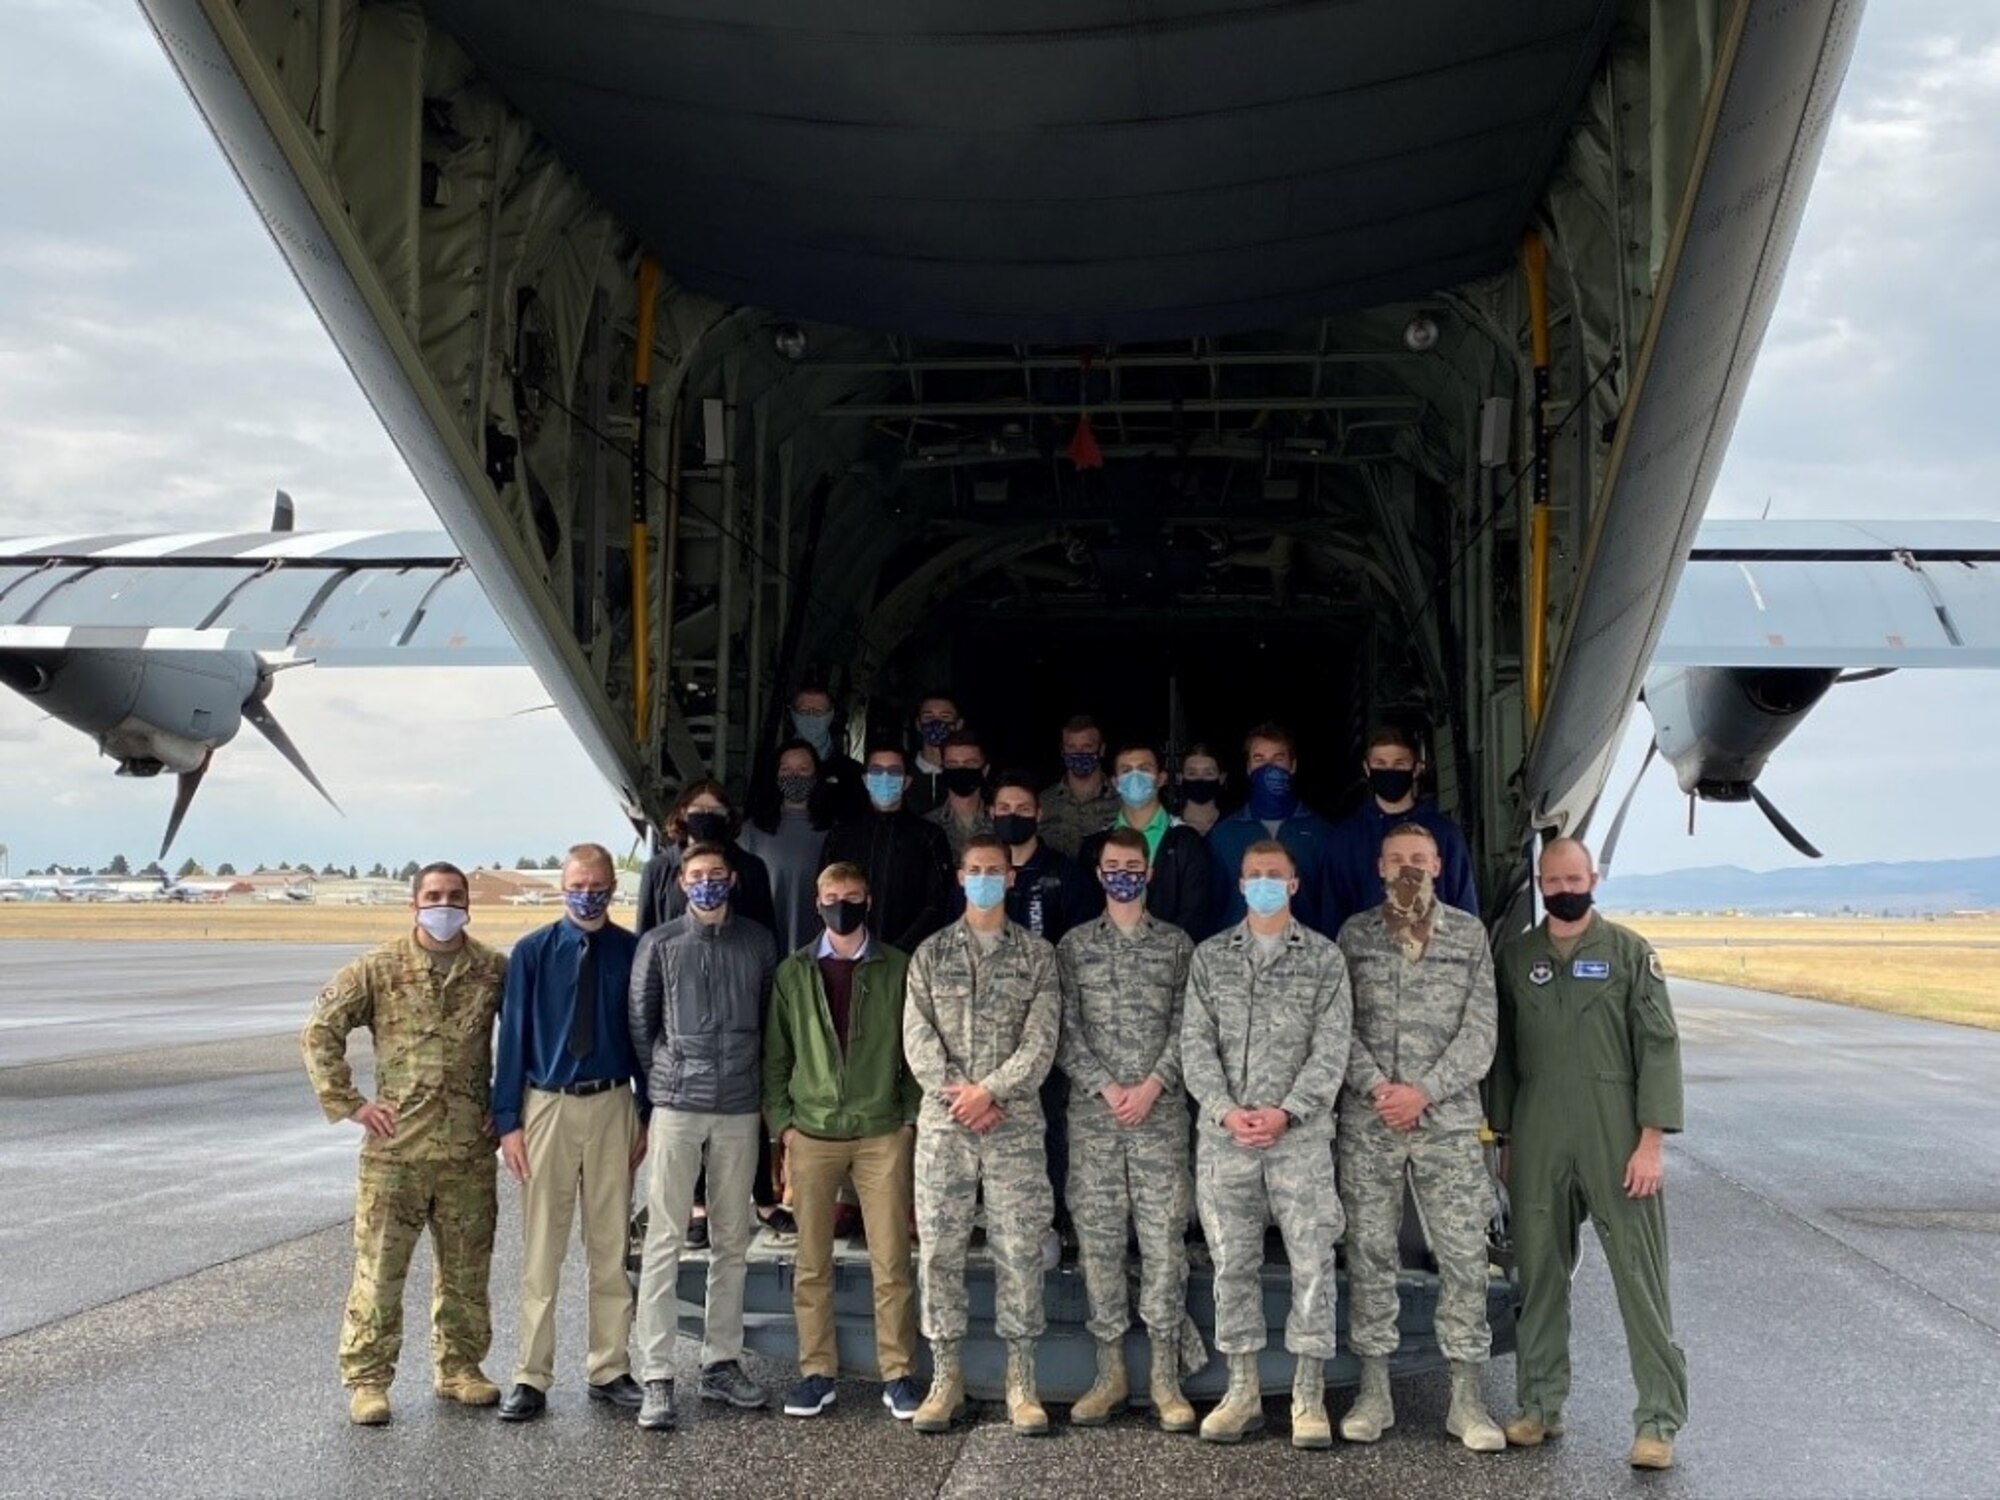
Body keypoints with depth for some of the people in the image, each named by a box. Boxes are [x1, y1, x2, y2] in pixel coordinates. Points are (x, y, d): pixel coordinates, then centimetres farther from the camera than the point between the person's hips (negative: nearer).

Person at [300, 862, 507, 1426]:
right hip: (395, 1146, -2)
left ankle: (459, 1366, 26)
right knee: (379, 1268, 1)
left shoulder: (493, 971, 3)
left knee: (466, 1268, 12)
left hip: (470, 1150, 2)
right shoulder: (378, 970, -1)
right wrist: (349, 1103, -4)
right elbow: (318, 1032, 1)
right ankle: (366, 1378, 11)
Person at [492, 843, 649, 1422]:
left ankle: (610, 1370, 21)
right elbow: (513, 1036, 0)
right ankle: (532, 1378, 12)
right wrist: (508, 1122, -4)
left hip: (612, 1107, 1)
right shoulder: (532, 953, -1)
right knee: (541, 1248, 3)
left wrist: (648, 1114, 3)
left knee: (611, 1244, 9)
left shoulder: (634, 953, 1)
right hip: (547, 1106, -1)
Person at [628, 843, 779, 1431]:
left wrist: (766, 1091, 10)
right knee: (664, 1242, -3)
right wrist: (664, 1080, 5)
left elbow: (773, 1021, 13)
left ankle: (722, 1362, 20)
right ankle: (657, 1376, 1)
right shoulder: (659, 944, 2)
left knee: (731, 1242, 9)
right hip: (677, 1109, -2)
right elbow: (639, 1024, 5)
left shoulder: (758, 943, 7)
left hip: (740, 1110, 3)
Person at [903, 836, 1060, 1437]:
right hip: (942, 1122, 1)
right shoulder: (930, 954, 10)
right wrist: (959, 1095, -10)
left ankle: (1022, 1380, 7)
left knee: (1019, 1248, -1)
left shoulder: (1036, 955, 7)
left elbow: (1041, 1039, -2)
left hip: (1015, 1122, -1)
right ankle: (946, 1375, 12)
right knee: (938, 1247, 2)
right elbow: (918, 1037, 2)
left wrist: (990, 1090, -13)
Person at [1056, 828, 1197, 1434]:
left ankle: (1166, 1378, 5)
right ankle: (1110, 1373, 12)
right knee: (1098, 1239, 3)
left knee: (1164, 1238, -2)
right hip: (1092, 1114, 1)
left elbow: (1186, 1027, 2)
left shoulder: (1176, 944, 8)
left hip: (1161, 1112, -1)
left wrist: (1152, 1085, -11)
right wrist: (1106, 1088, -9)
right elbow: (1066, 1031, 3)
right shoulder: (1074, 946, 9)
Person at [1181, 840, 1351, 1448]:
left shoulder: (1324, 958, 4)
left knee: (1312, 1262, -3)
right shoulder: (1210, 958, 10)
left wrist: (1285, 1112, -14)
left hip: (1301, 1134, -2)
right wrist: (1227, 1111, -10)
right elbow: (1196, 1044, 4)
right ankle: (1242, 1392, 16)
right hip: (1223, 1136, 2)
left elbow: (1330, 1050, -3)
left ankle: (1309, 1397, 5)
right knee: (1233, 1263, 6)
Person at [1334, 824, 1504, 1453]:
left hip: (1449, 1119, 0)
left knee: (1464, 1255, -1)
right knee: (1369, 1254, 5)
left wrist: (1424, 1091, -11)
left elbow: (1480, 1029, 0)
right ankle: (1373, 1394, 14)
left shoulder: (1469, 934, 6)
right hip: (1367, 1121, 1)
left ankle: (1467, 1399, 8)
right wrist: (1376, 1087, -12)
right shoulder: (1355, 934, 8)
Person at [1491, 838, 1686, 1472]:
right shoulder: (1515, 958, 8)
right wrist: (1504, 1139, 11)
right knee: (1540, 1273, 9)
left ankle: (1658, 1419, 5)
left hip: (1617, 1138, -3)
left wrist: (1651, 1141, -10)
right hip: (1537, 1142, 3)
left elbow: (1659, 1046, -4)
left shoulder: (1629, 951, 0)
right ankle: (1540, 1405, 20)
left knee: (1640, 1276, -2)